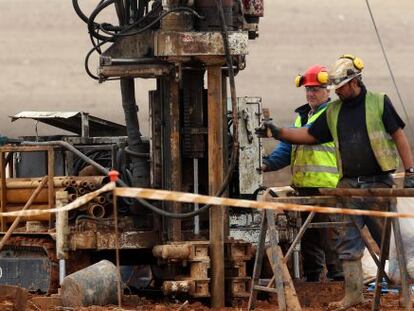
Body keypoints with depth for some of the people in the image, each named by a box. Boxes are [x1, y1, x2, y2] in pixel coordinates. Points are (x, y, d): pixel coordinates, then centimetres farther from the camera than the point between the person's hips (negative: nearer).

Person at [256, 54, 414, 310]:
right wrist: (278, 133, 6)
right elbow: (310, 136, 17)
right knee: (348, 241, -1)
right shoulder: (333, 111, 12)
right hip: (348, 184, 5)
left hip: (377, 182, -5)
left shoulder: (379, 103, -2)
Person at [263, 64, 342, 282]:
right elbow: (287, 149, 20)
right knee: (308, 239, 13)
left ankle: (338, 279, -6)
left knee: (330, 238, -9)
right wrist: (268, 163, 3)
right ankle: (311, 281, 20)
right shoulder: (302, 116, 22)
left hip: (328, 187, -8)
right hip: (304, 187, 8)